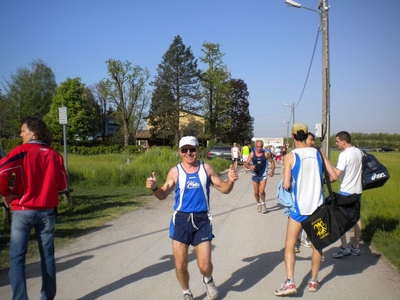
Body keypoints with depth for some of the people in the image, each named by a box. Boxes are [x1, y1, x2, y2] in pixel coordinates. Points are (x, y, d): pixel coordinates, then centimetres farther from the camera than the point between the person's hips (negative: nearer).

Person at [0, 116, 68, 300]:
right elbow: (63, 185, 10)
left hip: (23, 211, -4)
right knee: (47, 256, 11)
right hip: (47, 211, 4)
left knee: (17, 257, 4)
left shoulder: (22, 151, -7)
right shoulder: (55, 155, 5)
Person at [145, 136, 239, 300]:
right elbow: (163, 195, 3)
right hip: (181, 220, 0)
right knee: (180, 265, 6)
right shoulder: (175, 171, -3)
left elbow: (223, 189, 5)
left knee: (205, 265, 0)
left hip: (202, 220, 0)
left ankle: (208, 280, 38)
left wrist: (230, 180, -16)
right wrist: (154, 187, -19)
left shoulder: (206, 168, -1)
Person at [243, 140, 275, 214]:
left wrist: (272, 171, -9)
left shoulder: (266, 154, -8)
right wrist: (250, 167, -26)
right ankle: (258, 204, 34)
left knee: (262, 191, -14)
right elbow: (246, 164, -4)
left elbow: (272, 162, 4)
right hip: (255, 175, 2)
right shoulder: (252, 154, -6)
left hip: (263, 175, -2)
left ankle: (263, 203, 13)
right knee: (256, 192, 9)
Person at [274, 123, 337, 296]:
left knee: (289, 245, 6)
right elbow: (333, 176, -1)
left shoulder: (291, 156, -9)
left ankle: (289, 282, -5)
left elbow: (286, 185, -14)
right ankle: (313, 281, 26)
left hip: (299, 207, -3)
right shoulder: (318, 153, 1)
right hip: (318, 206, 3)